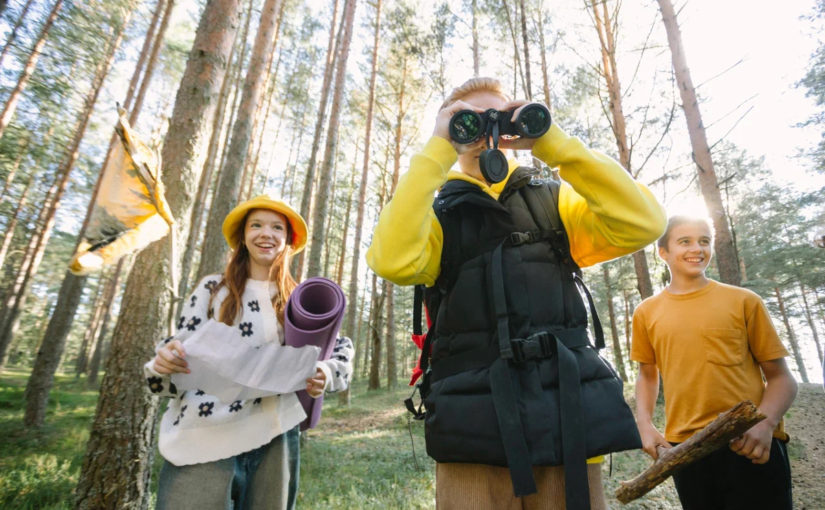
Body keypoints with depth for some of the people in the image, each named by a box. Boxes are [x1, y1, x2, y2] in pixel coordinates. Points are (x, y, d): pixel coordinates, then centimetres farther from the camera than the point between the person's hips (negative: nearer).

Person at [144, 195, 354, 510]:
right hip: (202, 440, -1)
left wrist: (325, 375, -9)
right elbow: (180, 353, 4)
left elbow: (341, 347, 12)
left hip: (273, 438, 2)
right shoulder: (213, 288, 3)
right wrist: (164, 361, -19)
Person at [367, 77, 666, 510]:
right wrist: (436, 152, -11)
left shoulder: (554, 200, 12)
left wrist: (552, 142, -7)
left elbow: (643, 223, -5)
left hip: (569, 417, 2)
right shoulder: (435, 211, 6)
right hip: (473, 428, -1)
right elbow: (393, 261, -16)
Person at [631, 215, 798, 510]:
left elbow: (780, 376, 2)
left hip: (751, 449, -1)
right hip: (685, 449, 2)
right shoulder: (646, 312, 5)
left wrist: (765, 423, -16)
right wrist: (645, 424, 1)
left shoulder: (743, 301, 1)